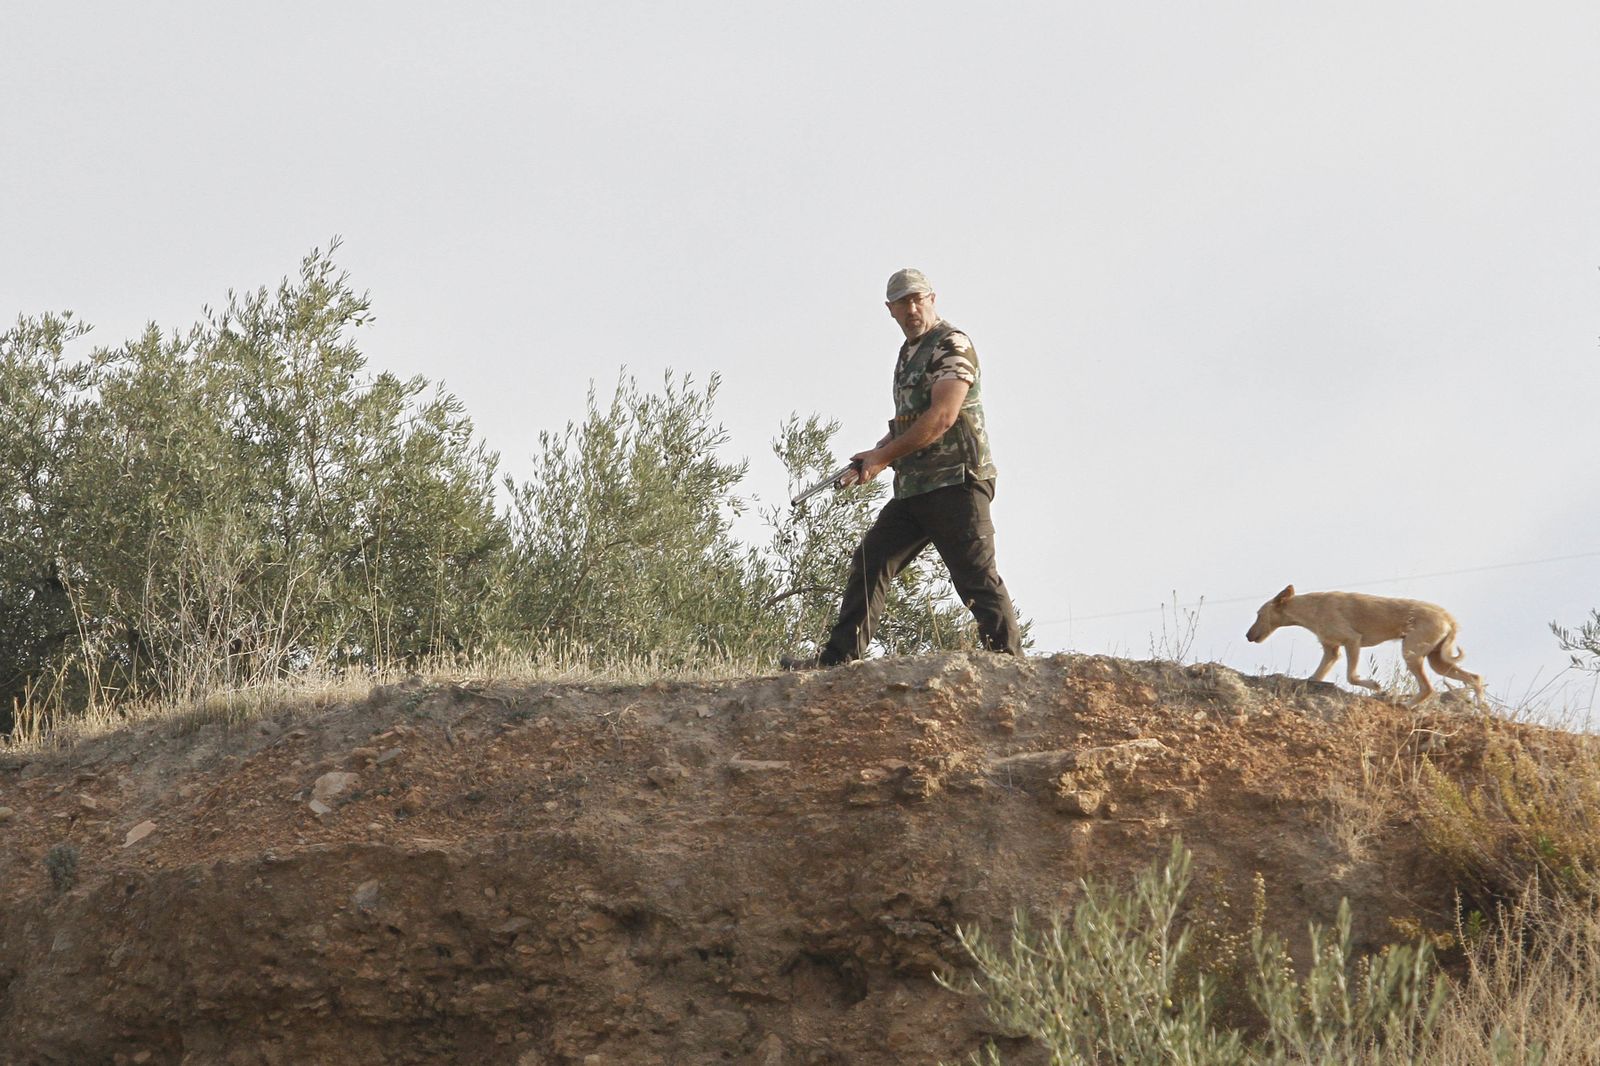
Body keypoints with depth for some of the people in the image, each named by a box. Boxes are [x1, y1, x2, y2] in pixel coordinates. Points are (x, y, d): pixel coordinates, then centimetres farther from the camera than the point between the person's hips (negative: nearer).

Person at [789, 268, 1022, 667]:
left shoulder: (953, 345, -8)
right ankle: (838, 658, 6)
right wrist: (874, 458, 8)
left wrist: (882, 456, -13)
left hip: (956, 483, -9)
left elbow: (942, 417, -18)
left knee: (978, 579, -10)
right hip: (913, 489, 9)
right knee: (869, 562, 5)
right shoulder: (907, 354, 20)